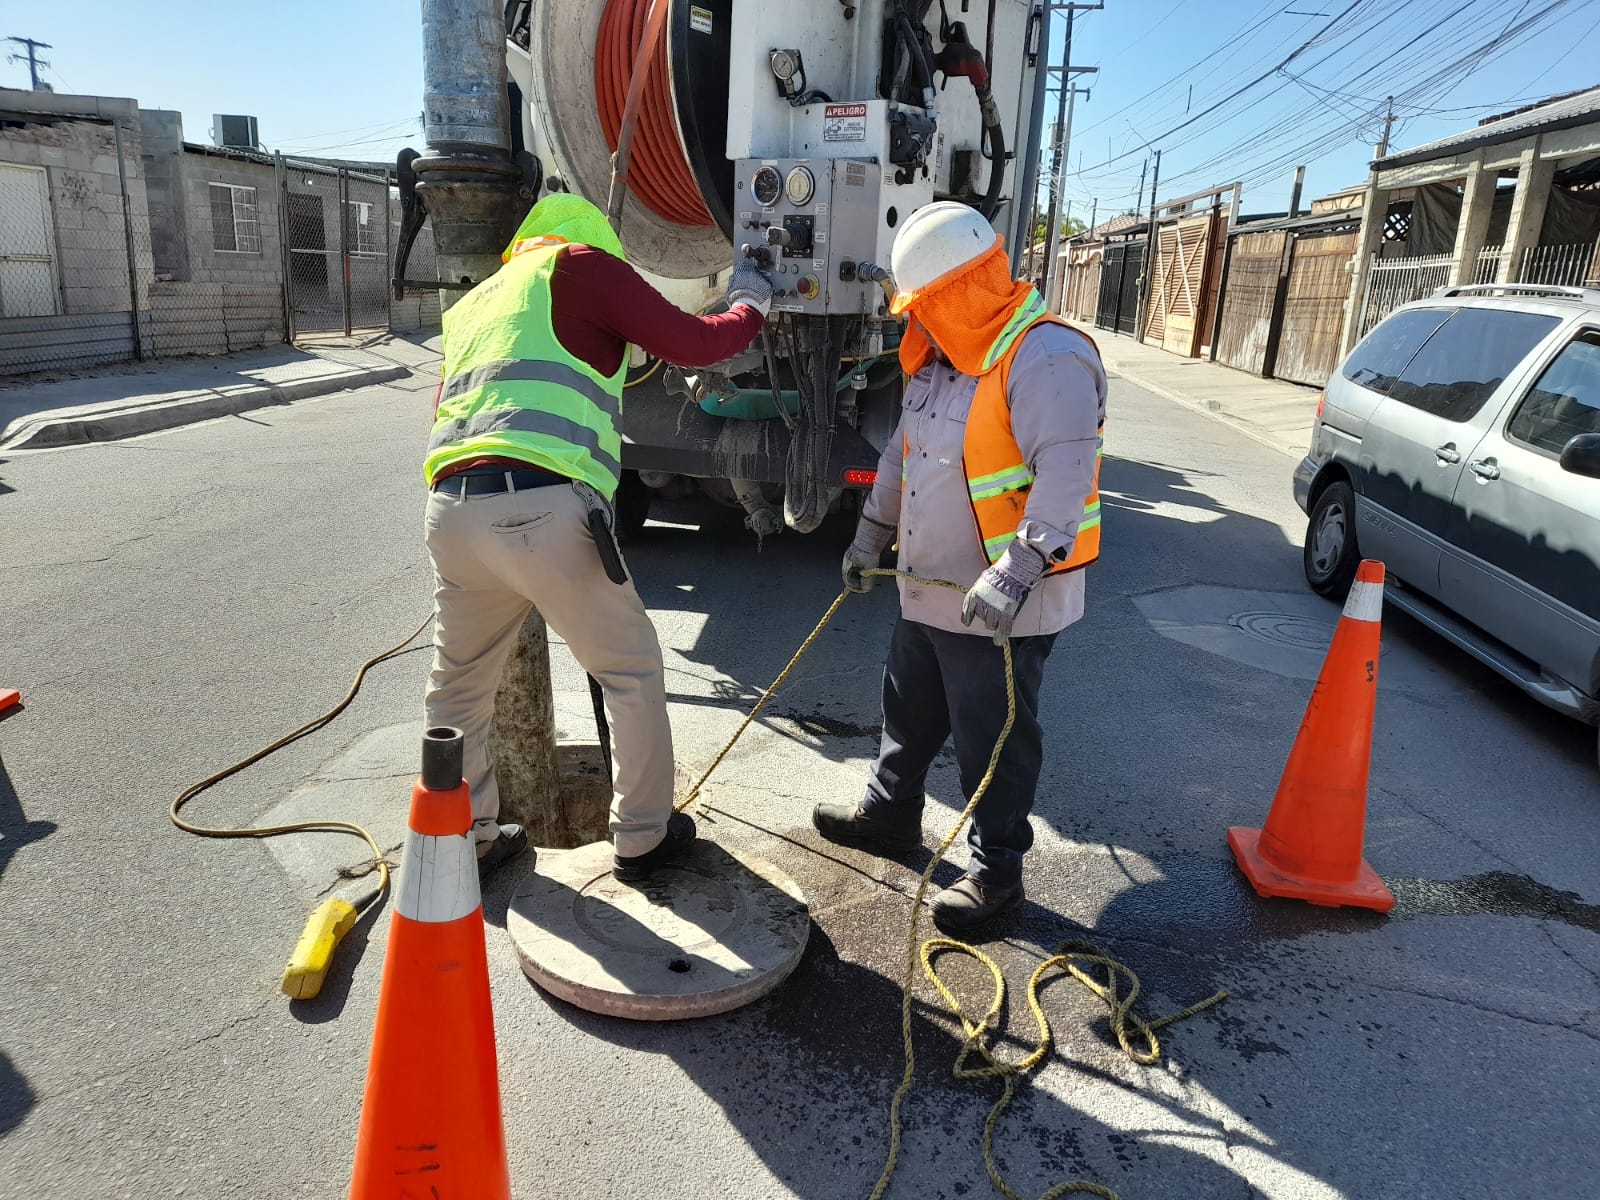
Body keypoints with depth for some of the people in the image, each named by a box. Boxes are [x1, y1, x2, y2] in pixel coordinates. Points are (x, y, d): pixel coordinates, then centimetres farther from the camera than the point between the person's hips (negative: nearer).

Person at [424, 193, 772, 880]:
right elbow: (693, 344, 6)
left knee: (459, 685, 21)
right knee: (631, 670, 12)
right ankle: (642, 837, 23)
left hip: (451, 509, 7)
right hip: (542, 508, -6)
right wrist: (749, 305, 26)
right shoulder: (581, 263, 11)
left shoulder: (472, 304, 30)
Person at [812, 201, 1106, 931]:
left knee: (994, 743, 4)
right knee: (908, 712, 23)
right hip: (929, 591, 9)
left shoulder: (1044, 358, -20)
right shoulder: (940, 359, 12)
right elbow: (902, 455, 21)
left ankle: (996, 870, 21)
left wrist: (1016, 574, -35)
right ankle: (889, 812, 44)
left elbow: (1064, 474, -29)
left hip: (1003, 607, -9)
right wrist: (871, 536, 23)